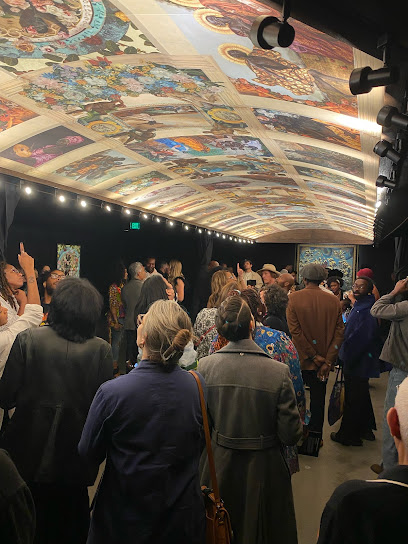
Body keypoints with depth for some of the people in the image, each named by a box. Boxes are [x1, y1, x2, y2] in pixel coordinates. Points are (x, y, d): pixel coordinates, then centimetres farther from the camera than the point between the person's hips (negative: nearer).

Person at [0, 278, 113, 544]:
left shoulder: (28, 339, -17)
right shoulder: (102, 350, -17)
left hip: (31, 454, 0)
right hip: (76, 461, 0)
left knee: (37, 522, 24)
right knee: (74, 522, 24)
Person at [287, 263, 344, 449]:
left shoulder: (294, 298, -11)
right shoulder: (333, 301, -4)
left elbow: (295, 331, -15)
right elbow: (339, 332, -6)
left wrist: (313, 356, -10)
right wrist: (327, 361, -6)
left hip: (300, 360, -2)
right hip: (323, 362, 2)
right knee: (318, 401, 14)